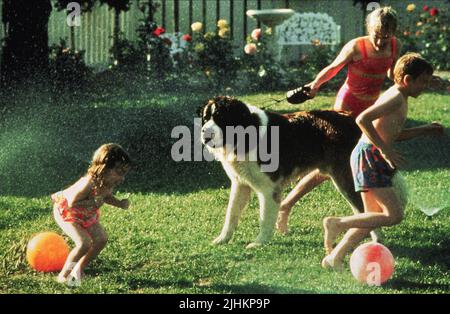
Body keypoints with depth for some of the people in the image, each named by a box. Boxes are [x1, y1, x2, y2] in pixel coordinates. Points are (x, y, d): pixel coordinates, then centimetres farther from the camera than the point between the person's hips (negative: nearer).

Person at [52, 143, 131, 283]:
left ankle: (79, 269, 18)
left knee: (101, 239, -1)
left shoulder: (110, 182, -16)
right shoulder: (88, 183, -41)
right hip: (66, 210, -8)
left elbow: (106, 196, 6)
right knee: (84, 243, -23)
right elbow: (72, 202, -35)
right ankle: (63, 275, -5)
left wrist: (119, 203, -12)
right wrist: (93, 202, -40)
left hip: (86, 213, 8)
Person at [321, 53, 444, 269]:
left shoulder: (399, 99, 18)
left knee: (374, 217, 13)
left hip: (374, 160, 10)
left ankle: (334, 258, 13)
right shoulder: (396, 98, -14)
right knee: (394, 216, -12)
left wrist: (425, 130, 24)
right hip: (369, 156, -10)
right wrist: (386, 151, -23)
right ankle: (338, 223, -9)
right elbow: (363, 119, -26)